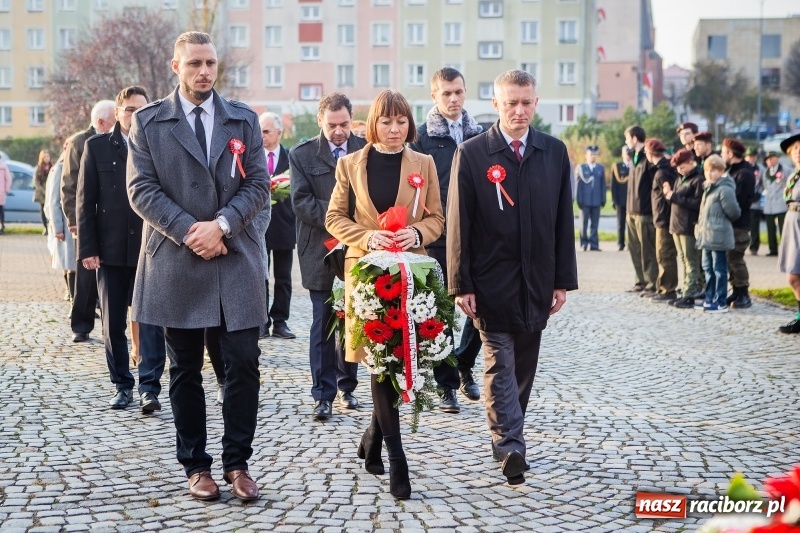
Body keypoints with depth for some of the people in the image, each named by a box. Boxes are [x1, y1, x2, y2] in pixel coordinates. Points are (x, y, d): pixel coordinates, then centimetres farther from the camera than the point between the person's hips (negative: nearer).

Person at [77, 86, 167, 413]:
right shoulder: (97, 147, 5)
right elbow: (85, 200, 4)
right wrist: (87, 248, -3)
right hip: (111, 250, 1)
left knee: (151, 320, -6)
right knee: (113, 323, 7)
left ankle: (150, 388, -5)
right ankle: (122, 386, 18)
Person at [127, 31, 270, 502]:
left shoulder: (244, 119, 8)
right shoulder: (148, 122, 4)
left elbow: (258, 184, 3)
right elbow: (142, 189, -3)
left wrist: (221, 224, -12)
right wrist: (189, 232, -13)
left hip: (236, 258, 1)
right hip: (177, 260, -1)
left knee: (244, 364, -2)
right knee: (186, 371, 7)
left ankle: (237, 462, 11)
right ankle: (196, 465, 17)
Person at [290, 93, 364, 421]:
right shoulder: (302, 155, 2)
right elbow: (301, 201, -6)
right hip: (321, 253, -1)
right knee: (323, 325, 1)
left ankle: (347, 386, 23)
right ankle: (323, 395, 6)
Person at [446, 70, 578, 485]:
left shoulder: (554, 152, 6)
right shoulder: (471, 154, -4)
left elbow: (563, 220, 8)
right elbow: (459, 224, -5)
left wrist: (563, 279, 3)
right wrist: (461, 284, -9)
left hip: (536, 282, 4)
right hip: (491, 282, -3)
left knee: (523, 366, 11)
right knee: (499, 364, -6)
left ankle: (505, 436, 25)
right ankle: (510, 447, -8)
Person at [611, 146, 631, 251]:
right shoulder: (617, 166, 5)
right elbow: (614, 184, 3)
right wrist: (614, 200, -4)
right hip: (621, 200, 0)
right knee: (620, 223, 4)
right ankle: (620, 244, 8)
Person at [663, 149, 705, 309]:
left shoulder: (698, 180, -9)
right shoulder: (679, 180, 18)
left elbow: (697, 203, -17)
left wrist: (675, 197, -15)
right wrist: (669, 194, 1)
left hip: (689, 227, -9)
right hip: (676, 225, 9)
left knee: (691, 262, -5)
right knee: (684, 261, 11)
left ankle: (689, 295, -5)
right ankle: (687, 292, 15)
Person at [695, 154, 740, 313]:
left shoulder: (725, 189, -15)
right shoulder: (708, 188, 15)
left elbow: (733, 212, -15)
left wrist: (721, 222, 1)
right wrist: (700, 228, 16)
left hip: (718, 237, -9)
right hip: (707, 236, 9)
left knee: (719, 269, -3)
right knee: (708, 268, 15)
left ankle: (720, 303, 1)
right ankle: (710, 299, 24)